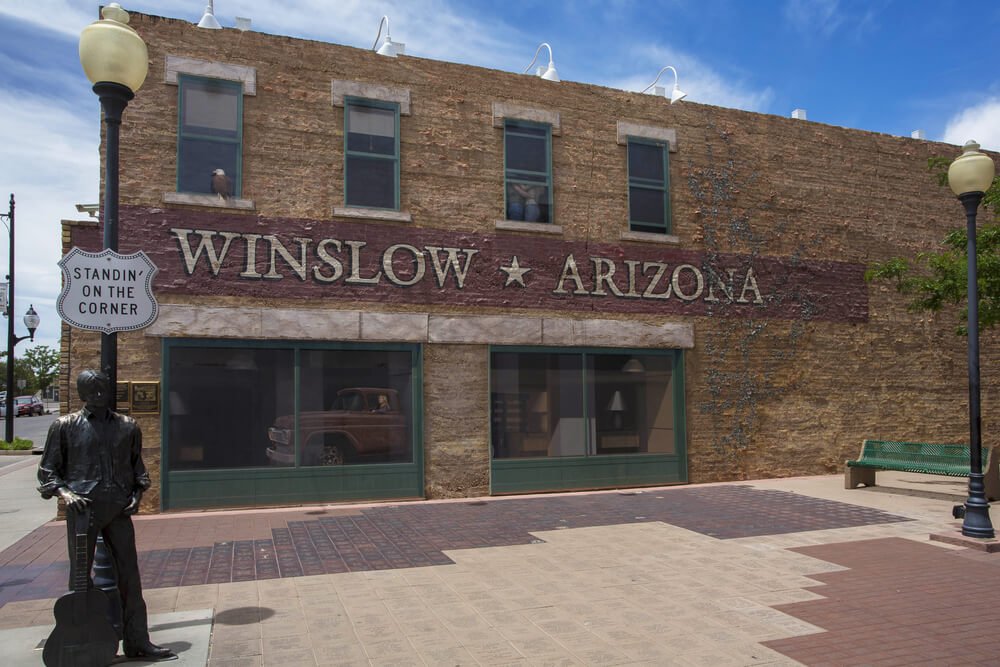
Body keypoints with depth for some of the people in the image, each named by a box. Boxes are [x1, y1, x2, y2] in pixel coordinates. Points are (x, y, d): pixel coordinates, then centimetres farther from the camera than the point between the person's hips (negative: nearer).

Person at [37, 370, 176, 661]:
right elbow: (47, 470, 4)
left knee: (129, 574, 5)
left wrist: (137, 495, 7)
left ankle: (137, 642, 14)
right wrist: (64, 493, -13)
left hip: (118, 509, 3)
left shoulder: (127, 426, 10)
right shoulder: (65, 426, 2)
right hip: (82, 508, -3)